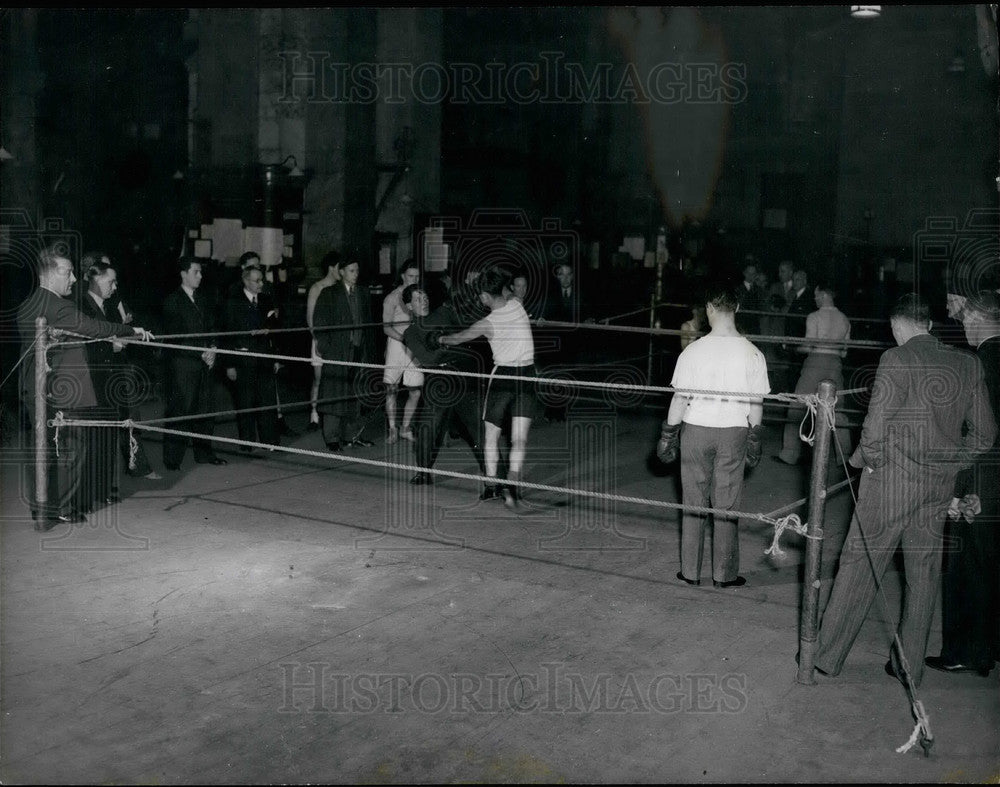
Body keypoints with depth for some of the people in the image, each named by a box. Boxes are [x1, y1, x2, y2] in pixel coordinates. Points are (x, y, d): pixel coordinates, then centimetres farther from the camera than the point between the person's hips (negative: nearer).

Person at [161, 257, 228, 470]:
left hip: (205, 363, 6)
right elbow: (175, 335, -9)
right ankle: (172, 458, -1)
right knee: (180, 409, -7)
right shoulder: (172, 301, -3)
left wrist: (212, 349, -2)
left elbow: (211, 328, 18)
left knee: (205, 408, 7)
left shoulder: (202, 300, 18)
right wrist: (202, 353, -12)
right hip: (182, 363, -6)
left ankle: (204, 453, 16)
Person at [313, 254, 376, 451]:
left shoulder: (363, 293, 14)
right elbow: (319, 321, -2)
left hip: (359, 350, 5)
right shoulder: (329, 294, 0)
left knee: (355, 394, 9)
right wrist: (322, 346, -10)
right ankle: (331, 437, 0)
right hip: (337, 351, -5)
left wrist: (369, 349, 10)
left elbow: (368, 323, 16)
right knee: (333, 394, -4)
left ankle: (350, 435, 18)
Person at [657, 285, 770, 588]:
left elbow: (680, 398, -6)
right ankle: (724, 574, 17)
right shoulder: (752, 354, -6)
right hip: (733, 433, 1)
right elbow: (756, 404, -1)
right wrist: (754, 437, 11)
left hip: (696, 431, 0)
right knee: (726, 505, 9)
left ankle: (690, 571, 18)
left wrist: (669, 433, 5)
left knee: (693, 503, 10)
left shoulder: (693, 351, -9)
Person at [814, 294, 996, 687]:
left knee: (858, 566, 5)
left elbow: (876, 425, -17)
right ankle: (910, 664, 23)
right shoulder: (968, 364, 4)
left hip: (891, 481, -4)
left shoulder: (896, 360, -12)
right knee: (923, 574, 14)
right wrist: (950, 461, 17)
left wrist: (865, 459, 1)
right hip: (939, 487, 5)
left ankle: (827, 656, 14)